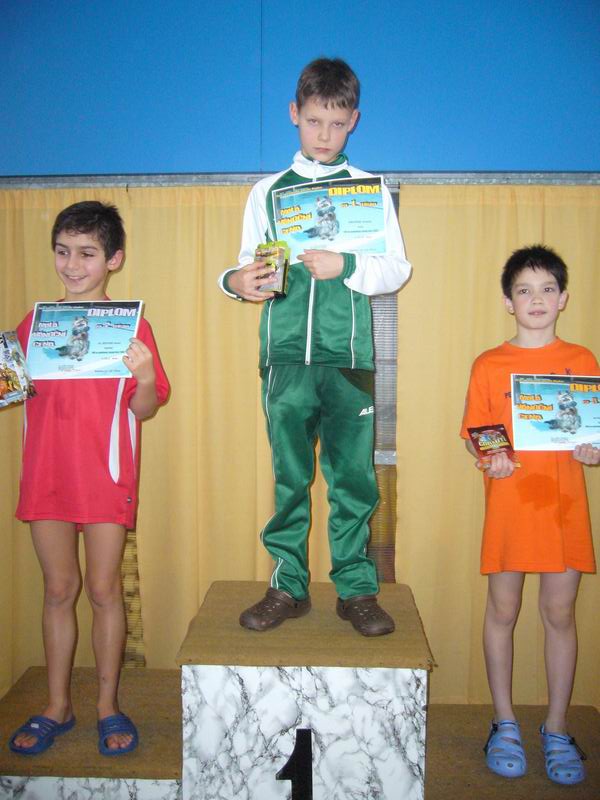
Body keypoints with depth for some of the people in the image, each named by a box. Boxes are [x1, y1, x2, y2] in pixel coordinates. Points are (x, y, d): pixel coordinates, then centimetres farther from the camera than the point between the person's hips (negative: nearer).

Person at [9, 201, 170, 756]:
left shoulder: (129, 326, -2)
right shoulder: (33, 324, 9)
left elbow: (144, 409, -5)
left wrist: (145, 376, -25)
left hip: (107, 477, -3)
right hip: (46, 476, 3)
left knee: (104, 590, 5)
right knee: (59, 590, 12)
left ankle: (108, 706, 22)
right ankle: (57, 707, 27)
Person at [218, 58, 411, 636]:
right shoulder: (267, 192, 13)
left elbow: (397, 270, 5)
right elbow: (250, 264, 13)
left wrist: (345, 266, -12)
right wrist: (237, 280, -10)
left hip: (349, 355, 0)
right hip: (286, 354, 1)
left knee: (353, 474, 2)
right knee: (289, 475, 5)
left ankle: (356, 589, 16)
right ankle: (288, 587, 18)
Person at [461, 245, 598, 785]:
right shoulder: (488, 366, 1)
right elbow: (475, 437, 3)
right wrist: (488, 461, -16)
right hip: (508, 504, -1)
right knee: (503, 613, 9)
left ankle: (557, 730, 26)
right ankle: (505, 724, 27)